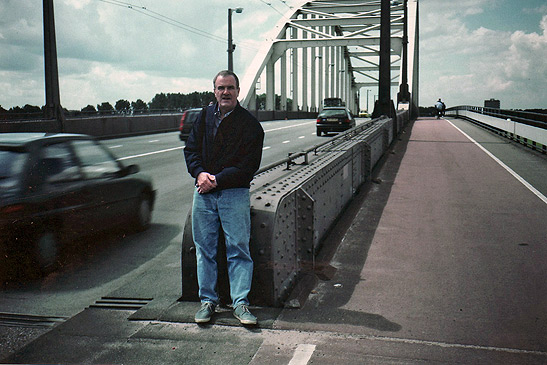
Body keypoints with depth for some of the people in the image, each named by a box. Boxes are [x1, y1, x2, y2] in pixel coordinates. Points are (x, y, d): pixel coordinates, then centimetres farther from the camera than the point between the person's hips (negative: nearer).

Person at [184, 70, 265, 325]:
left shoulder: (250, 124, -4)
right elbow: (190, 149, 12)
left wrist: (216, 180, -14)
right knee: (204, 248, 8)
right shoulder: (205, 116, 10)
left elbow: (249, 165, -9)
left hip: (234, 193, -4)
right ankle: (207, 300, 19)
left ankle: (240, 303, 5)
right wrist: (200, 173, -8)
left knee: (238, 248, -3)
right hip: (204, 192, 4)